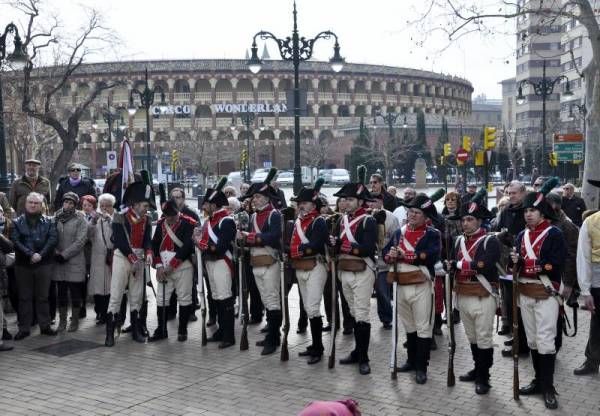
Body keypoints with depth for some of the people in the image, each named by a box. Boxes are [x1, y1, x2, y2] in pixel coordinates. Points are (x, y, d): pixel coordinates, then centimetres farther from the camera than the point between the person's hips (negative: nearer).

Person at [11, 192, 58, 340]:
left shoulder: (48, 221, 6)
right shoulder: (18, 222, 3)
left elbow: (53, 239, -5)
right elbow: (15, 241, -8)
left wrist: (41, 255, -17)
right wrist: (30, 254, -18)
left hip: (44, 264, 0)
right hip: (23, 265, 0)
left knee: (43, 297, 7)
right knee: (24, 297, 5)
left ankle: (45, 326, 14)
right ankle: (24, 328, 10)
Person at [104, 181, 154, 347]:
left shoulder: (146, 220, 7)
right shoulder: (120, 217, -9)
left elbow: (148, 239, 6)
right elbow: (119, 240, -14)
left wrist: (148, 253, -13)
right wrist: (132, 259, -17)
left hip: (139, 259, 5)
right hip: (122, 257, -5)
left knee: (137, 296, 10)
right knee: (116, 296, -5)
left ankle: (136, 331, 19)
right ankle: (110, 333, -2)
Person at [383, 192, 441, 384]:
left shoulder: (432, 234, -5)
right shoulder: (399, 232, 11)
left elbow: (432, 256, -21)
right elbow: (386, 252, 7)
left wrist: (403, 256, -19)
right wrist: (391, 256, -18)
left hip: (421, 286, -5)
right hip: (401, 286, 5)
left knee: (423, 327, 1)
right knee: (409, 326, 18)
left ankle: (421, 367, 8)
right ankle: (412, 360, 31)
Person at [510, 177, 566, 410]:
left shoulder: (554, 234, -6)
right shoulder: (522, 235, 13)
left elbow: (558, 264, -14)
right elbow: (516, 266, 13)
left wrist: (539, 266, -23)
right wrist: (515, 261, -7)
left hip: (546, 294, -6)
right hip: (525, 293, 6)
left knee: (545, 341, -8)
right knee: (532, 340, 12)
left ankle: (548, 387, 0)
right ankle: (539, 380, 24)